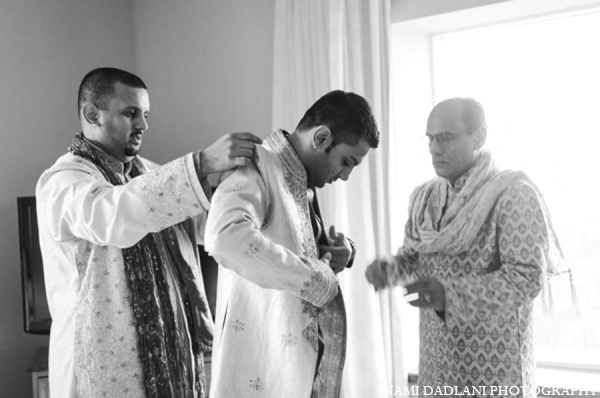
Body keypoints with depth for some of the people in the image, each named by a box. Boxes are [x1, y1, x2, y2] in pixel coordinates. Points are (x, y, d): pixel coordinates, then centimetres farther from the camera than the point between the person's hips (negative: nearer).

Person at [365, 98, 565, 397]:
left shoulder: (512, 194, -13)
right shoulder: (426, 197, 6)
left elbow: (527, 278, -20)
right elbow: (412, 258, 11)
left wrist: (449, 293, -30)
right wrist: (386, 270, -11)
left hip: (494, 360, -5)